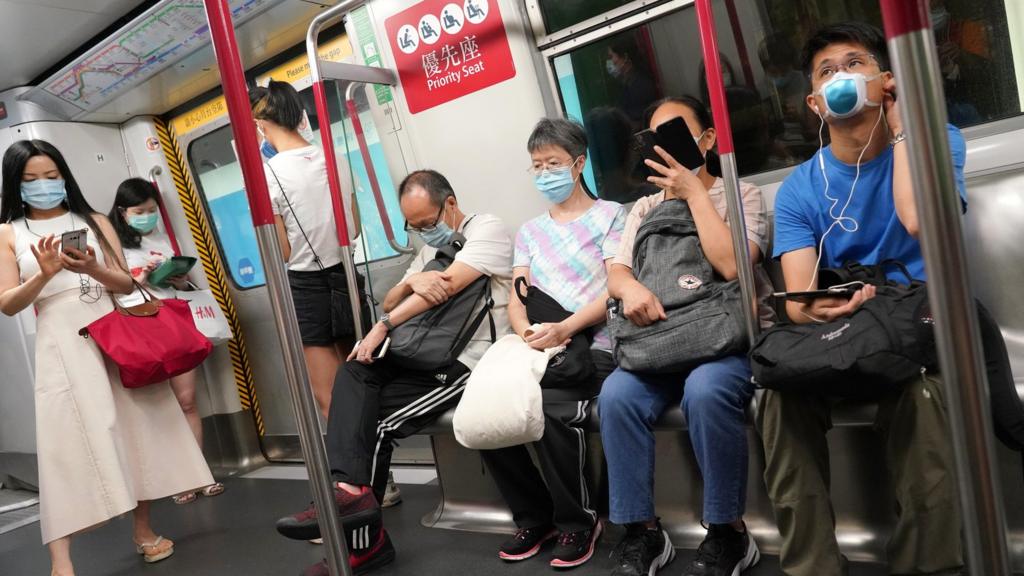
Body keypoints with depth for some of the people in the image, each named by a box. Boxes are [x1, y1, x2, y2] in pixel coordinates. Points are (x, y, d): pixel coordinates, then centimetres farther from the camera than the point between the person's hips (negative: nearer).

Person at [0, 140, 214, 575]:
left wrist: (93, 270, -12)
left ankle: (143, 530, 17)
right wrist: (45, 274, -17)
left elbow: (126, 285, 7)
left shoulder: (94, 221, 11)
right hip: (61, 343, -2)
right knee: (68, 439, -9)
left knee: (133, 426, 3)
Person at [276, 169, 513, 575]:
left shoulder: (487, 229, -3)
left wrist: (384, 326, -13)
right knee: (355, 374, -16)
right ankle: (350, 489, -24)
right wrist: (412, 282, -10)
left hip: (470, 361, -8)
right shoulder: (430, 248, 24)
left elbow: (447, 286, -17)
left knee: (377, 422, -16)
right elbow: (390, 303, 14)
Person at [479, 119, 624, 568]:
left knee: (554, 411, -33)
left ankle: (578, 523, -7)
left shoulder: (609, 215, 6)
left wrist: (565, 328, -19)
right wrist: (528, 333, -11)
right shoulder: (529, 232, 22)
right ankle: (535, 517, 3)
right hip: (541, 350, 5)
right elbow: (516, 300, 12)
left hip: (595, 347, -5)